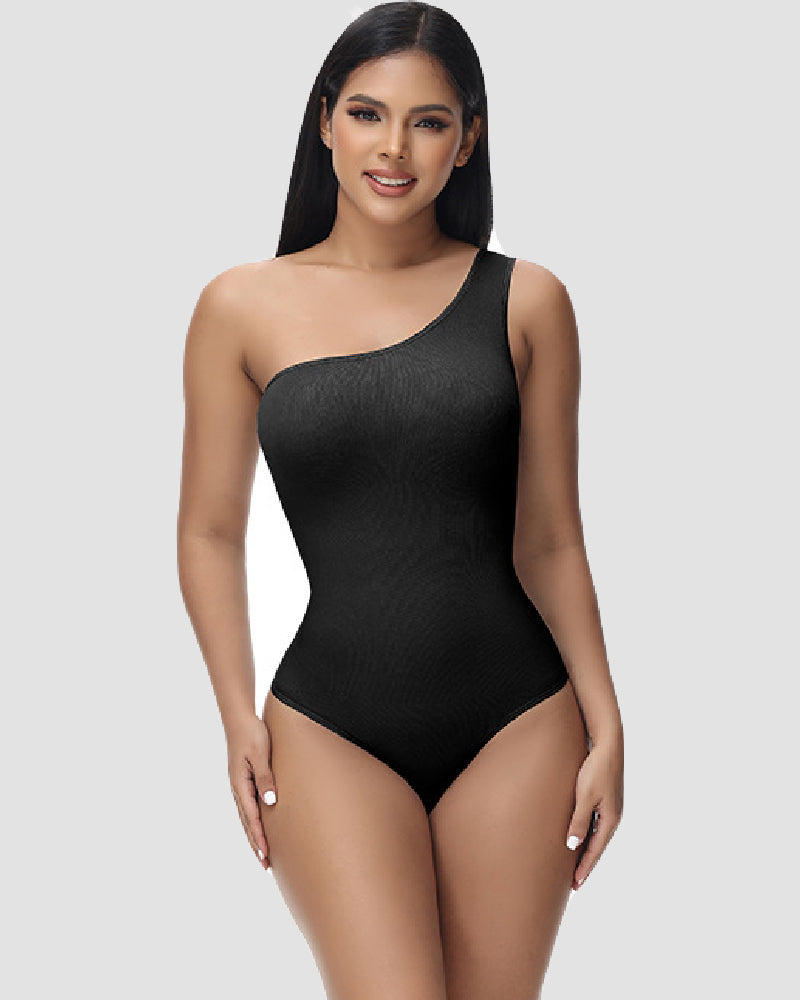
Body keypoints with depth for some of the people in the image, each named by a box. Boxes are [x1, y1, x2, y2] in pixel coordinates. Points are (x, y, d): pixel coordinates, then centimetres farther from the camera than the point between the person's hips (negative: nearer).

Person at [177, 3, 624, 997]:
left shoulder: (526, 300, 2)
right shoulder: (244, 307, 0)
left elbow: (548, 542, 5)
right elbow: (211, 535, 6)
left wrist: (606, 726, 1)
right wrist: (240, 719, -2)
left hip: (518, 723, 1)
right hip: (332, 730, -1)